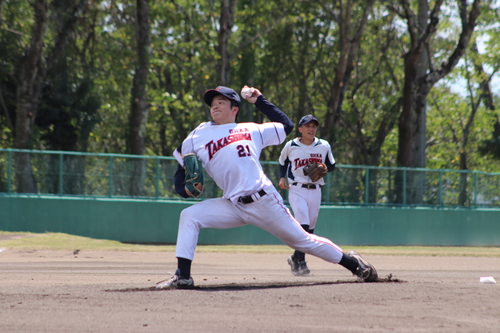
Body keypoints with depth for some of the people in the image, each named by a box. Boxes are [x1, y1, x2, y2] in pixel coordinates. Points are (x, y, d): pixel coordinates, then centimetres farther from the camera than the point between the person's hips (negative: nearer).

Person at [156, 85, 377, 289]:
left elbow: (286, 125, 22)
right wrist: (184, 187, -4)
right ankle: (183, 276, -15)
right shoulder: (199, 136, 14)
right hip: (233, 207, 1)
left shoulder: (252, 130, 14)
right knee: (189, 216, -16)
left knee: (301, 240, 3)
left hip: (264, 201, -1)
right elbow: (182, 164, 17)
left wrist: (259, 101, 21)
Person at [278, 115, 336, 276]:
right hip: (297, 190, -3)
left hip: (315, 191, 3)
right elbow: (282, 163, 17)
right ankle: (300, 262, -18)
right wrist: (282, 178, 1)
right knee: (303, 224, -19)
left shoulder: (324, 146, 4)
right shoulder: (290, 146, 0)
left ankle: (295, 258, 26)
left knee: (310, 227, 7)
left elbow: (332, 166, 14)